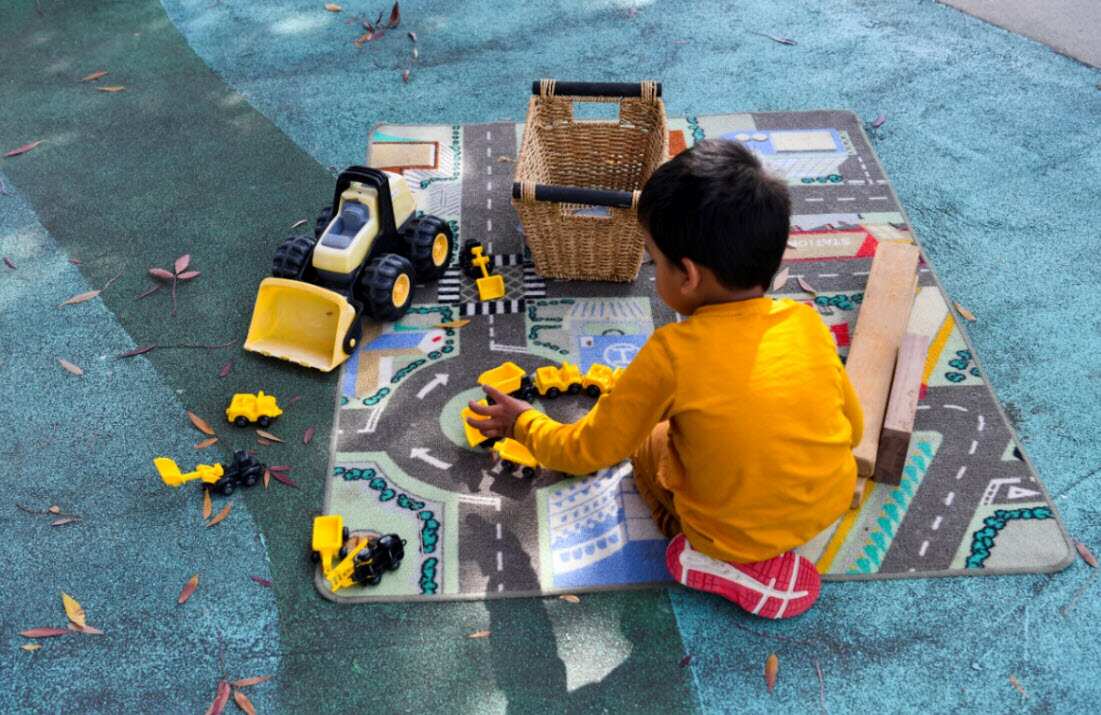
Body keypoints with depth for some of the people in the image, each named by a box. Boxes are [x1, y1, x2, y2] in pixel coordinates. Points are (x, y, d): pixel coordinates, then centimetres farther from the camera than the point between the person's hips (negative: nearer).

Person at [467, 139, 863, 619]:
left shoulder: (673, 352, -23)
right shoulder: (806, 322, -10)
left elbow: (589, 452, -10)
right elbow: (852, 429, 4)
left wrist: (523, 423, 9)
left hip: (738, 534, -5)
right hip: (830, 504, 5)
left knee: (648, 443, 20)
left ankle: (736, 567, 5)